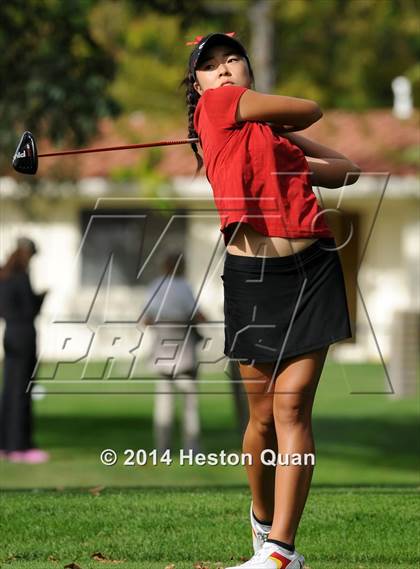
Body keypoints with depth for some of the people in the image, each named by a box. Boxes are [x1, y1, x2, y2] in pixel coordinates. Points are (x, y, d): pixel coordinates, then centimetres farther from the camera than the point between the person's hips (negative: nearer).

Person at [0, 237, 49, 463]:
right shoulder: (21, 278, -17)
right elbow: (30, 311, -18)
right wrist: (41, 298, -1)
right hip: (24, 336, -9)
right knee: (21, 391, -5)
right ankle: (20, 447, -3)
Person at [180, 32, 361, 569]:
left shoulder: (274, 135, 19)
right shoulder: (216, 104, 3)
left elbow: (347, 171, 22)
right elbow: (311, 110, 4)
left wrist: (277, 135, 16)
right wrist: (270, 125, 25)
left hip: (310, 270, 3)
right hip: (251, 276, -3)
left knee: (292, 408, -7)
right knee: (263, 415, 4)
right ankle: (262, 517, 30)